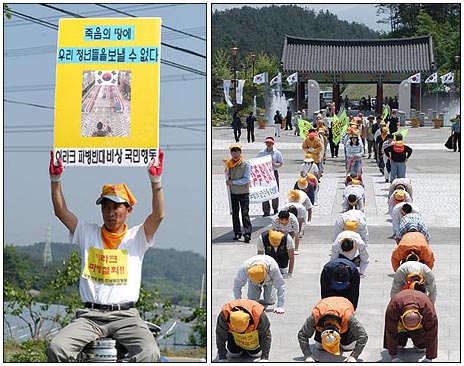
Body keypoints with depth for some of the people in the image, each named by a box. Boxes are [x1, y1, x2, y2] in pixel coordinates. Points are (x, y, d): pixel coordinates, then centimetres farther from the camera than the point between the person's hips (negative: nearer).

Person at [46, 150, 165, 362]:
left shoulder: (137, 237, 12)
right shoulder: (87, 233, 17)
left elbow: (158, 215, -5)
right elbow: (61, 212, 8)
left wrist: (156, 181, -17)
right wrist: (55, 179, -4)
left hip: (126, 315, -2)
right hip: (90, 315, 2)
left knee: (150, 354, -30)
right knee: (56, 348, -24)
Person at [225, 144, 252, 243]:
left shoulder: (246, 164, -6)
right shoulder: (229, 164, 6)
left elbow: (246, 179, -12)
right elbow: (227, 176, 15)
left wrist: (233, 182, -15)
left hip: (243, 192, -4)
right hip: (233, 192, 4)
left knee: (245, 213, -9)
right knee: (235, 213, 9)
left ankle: (247, 233, -12)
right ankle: (237, 233, 17)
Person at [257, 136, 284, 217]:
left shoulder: (277, 153, 3)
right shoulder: (261, 153, 6)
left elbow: (280, 164, 3)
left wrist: (274, 164, -15)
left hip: (274, 173, 0)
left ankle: (275, 209, 26)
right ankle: (266, 211, -1)